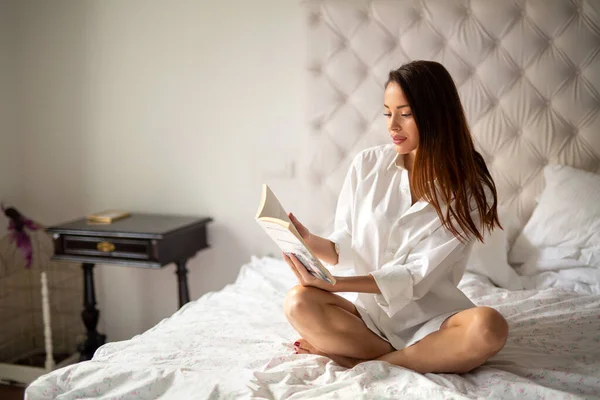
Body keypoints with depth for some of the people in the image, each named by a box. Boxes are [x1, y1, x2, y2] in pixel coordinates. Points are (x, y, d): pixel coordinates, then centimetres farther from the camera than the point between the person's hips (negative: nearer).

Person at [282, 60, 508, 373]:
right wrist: (311, 242, -22)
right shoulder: (368, 165, -1)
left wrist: (332, 283, -26)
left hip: (430, 320, -1)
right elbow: (346, 248, 1)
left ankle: (360, 362, -17)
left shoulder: (469, 187, -9)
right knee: (299, 303, -25)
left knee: (488, 327, -33)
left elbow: (417, 276, -16)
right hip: (369, 314, 2)